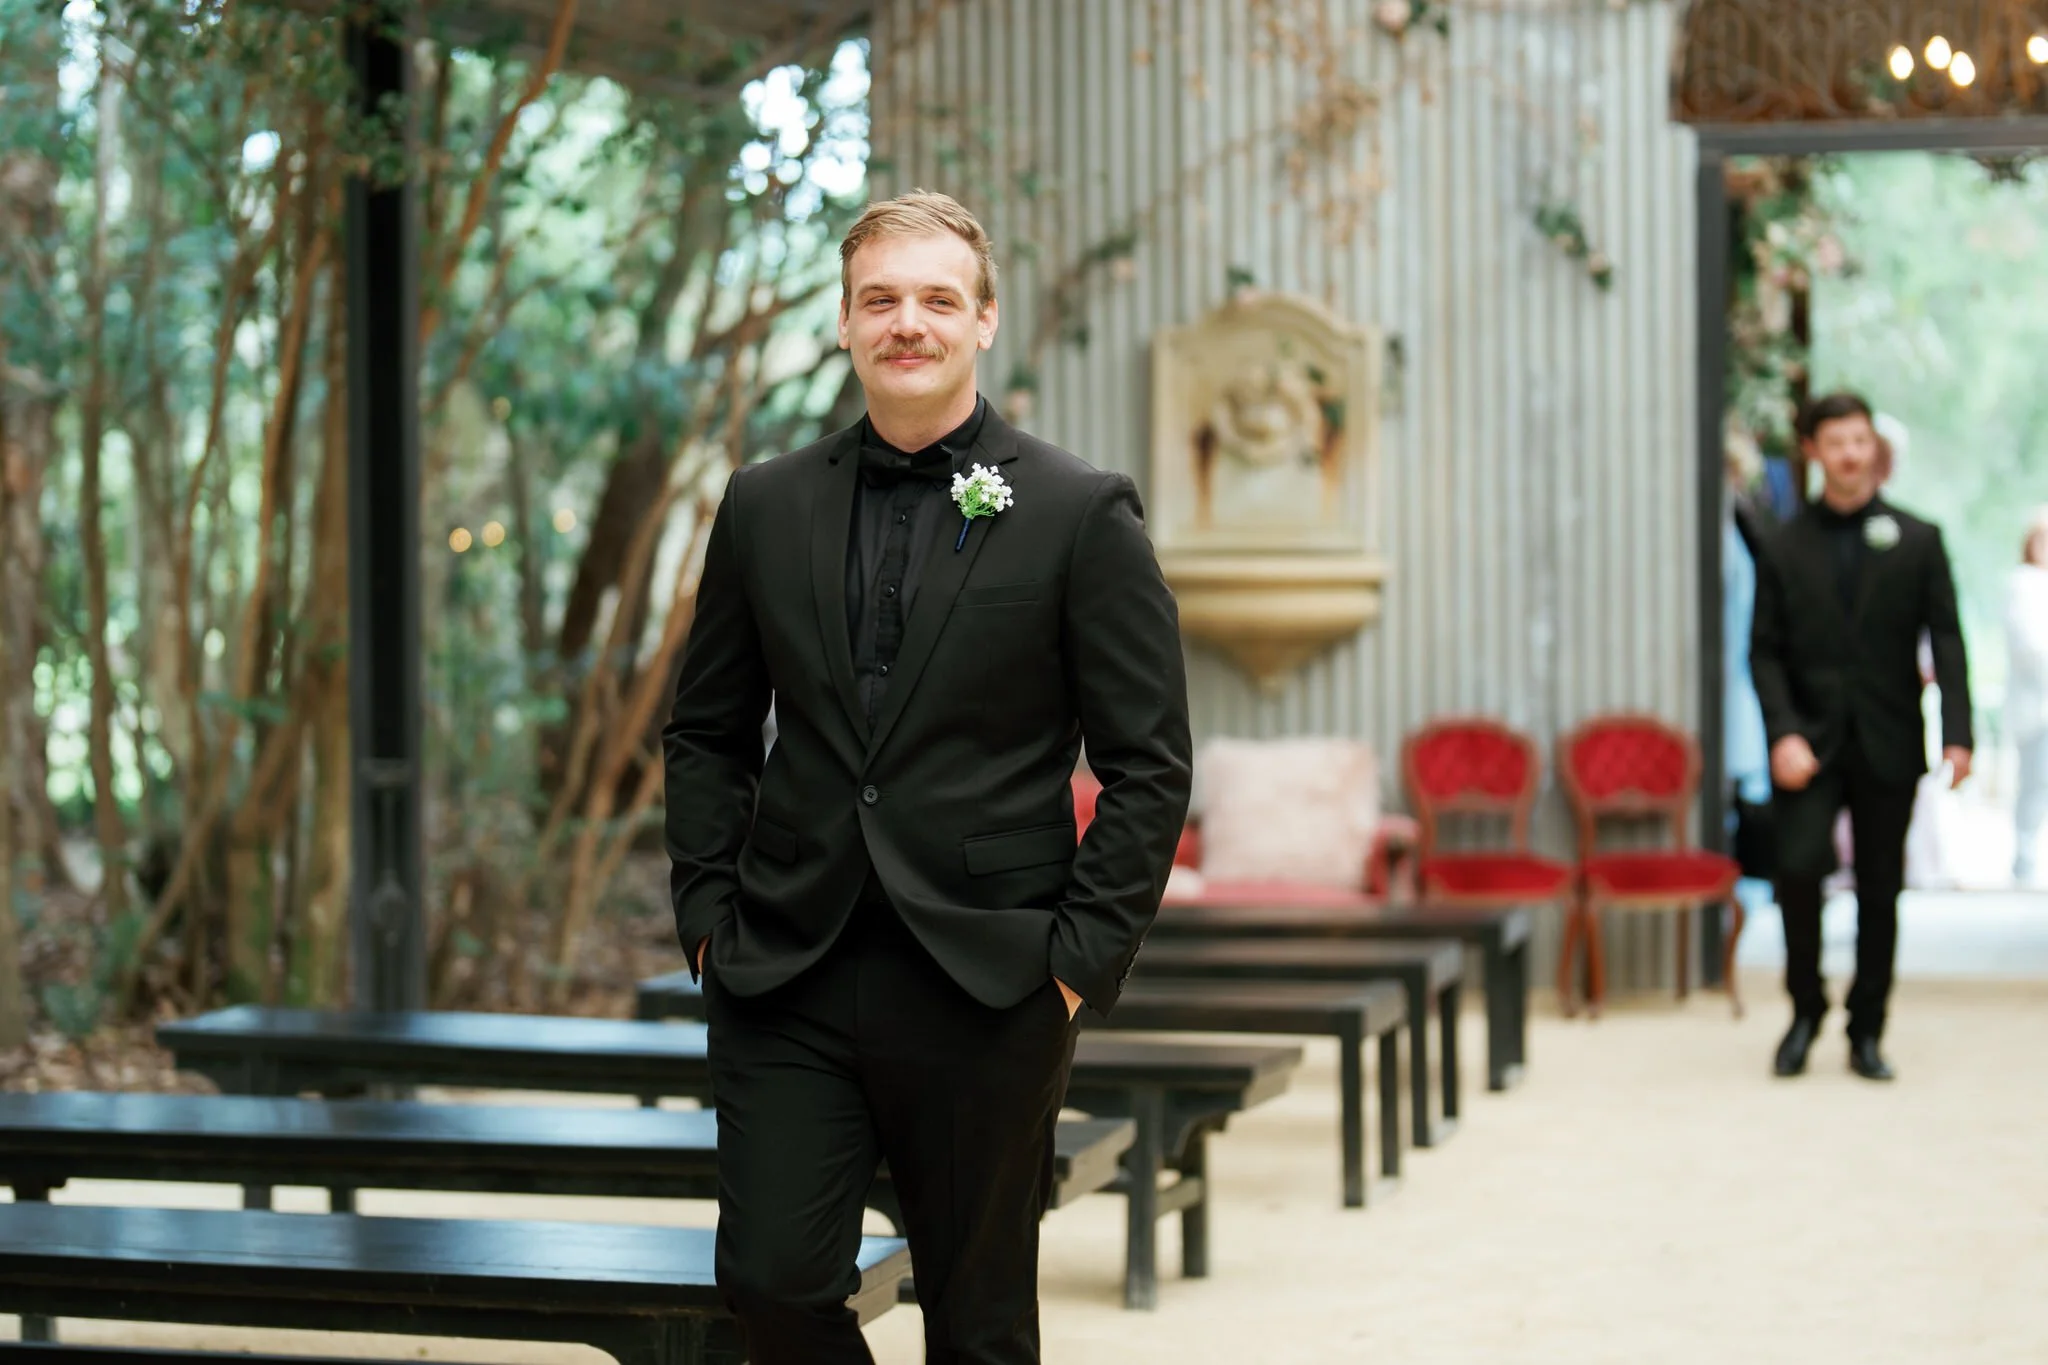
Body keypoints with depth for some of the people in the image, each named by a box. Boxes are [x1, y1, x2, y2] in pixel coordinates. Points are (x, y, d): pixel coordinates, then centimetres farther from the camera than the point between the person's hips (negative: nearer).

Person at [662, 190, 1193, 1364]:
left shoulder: (1083, 516, -2)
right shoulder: (767, 507, 9)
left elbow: (1151, 765, -3)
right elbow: (708, 732, 15)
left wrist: (1082, 955, -9)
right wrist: (710, 910, 4)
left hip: (986, 991, -2)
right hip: (786, 980, 3)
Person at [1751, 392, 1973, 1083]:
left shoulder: (1917, 541, 4)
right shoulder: (1784, 546, 5)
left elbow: (1947, 642, 0)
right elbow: (1764, 651, 2)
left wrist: (1957, 734, -12)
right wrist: (1783, 734, -12)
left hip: (1887, 744, 1)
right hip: (1809, 741, -1)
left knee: (1880, 890, 5)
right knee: (1800, 865, -18)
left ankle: (1866, 1034, 17)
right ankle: (1805, 1007, 3)